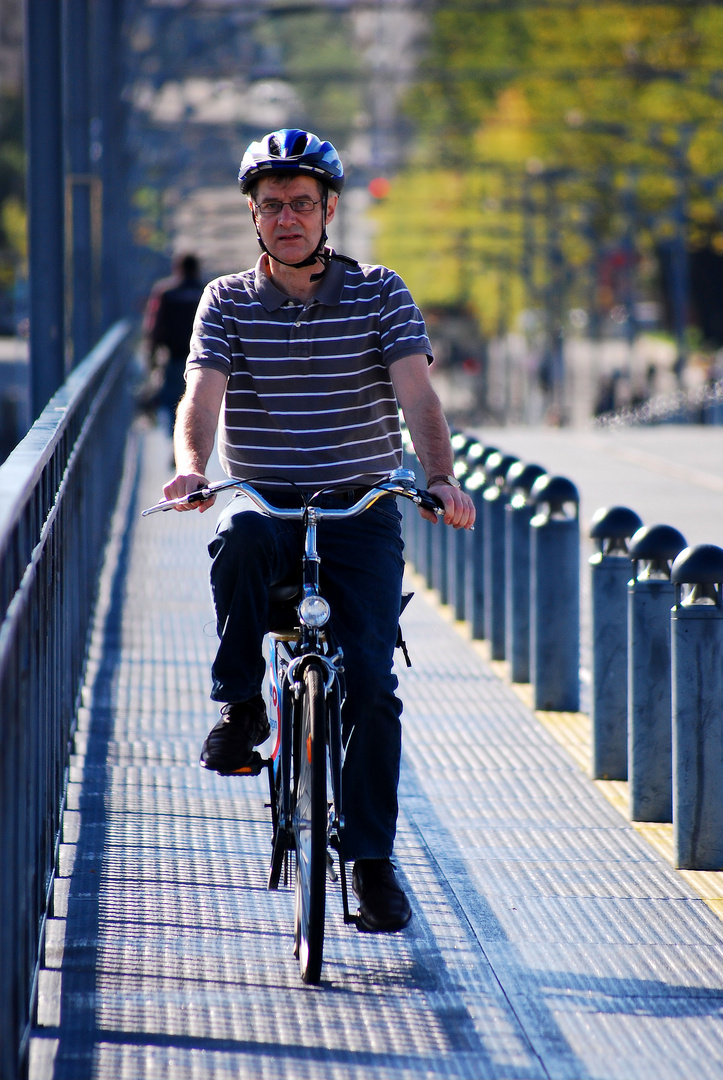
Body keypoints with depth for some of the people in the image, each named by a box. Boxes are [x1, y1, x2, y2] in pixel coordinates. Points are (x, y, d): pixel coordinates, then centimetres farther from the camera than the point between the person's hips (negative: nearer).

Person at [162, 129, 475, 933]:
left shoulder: (381, 295, 0)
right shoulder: (227, 302, 2)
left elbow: (417, 394, -13)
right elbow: (203, 395, -13)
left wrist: (441, 478, -31)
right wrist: (191, 468, -34)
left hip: (360, 510, 0)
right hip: (265, 499, 0)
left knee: (370, 684, -13)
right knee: (238, 540, -37)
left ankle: (371, 859, -1)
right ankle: (242, 709, -16)